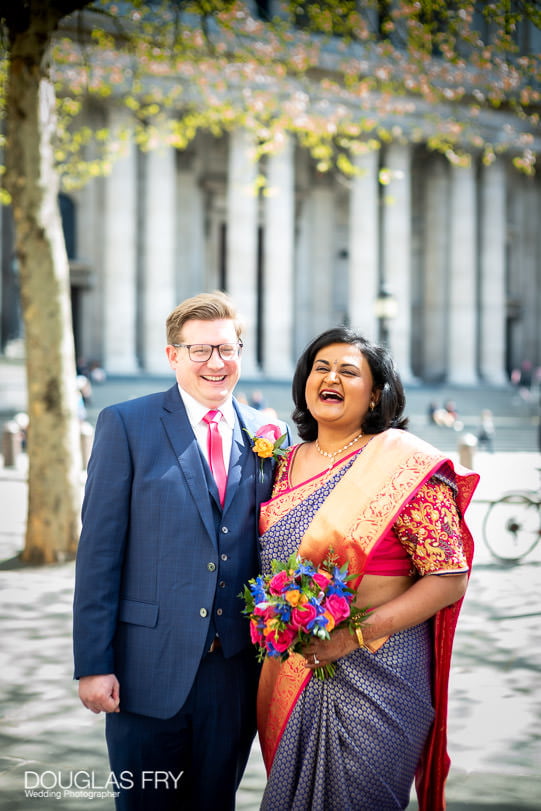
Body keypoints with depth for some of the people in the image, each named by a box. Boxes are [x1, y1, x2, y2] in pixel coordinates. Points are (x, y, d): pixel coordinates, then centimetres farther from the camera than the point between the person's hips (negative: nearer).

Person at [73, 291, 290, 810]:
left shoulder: (269, 435, 5)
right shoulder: (126, 425, -4)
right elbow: (99, 550, -7)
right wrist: (93, 664, -10)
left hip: (237, 666, 3)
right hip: (149, 667, -3)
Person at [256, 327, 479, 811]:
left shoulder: (404, 466, -11)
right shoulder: (288, 464, 8)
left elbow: (450, 577, -14)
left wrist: (356, 634, -19)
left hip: (374, 672, -5)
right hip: (289, 671, 6)